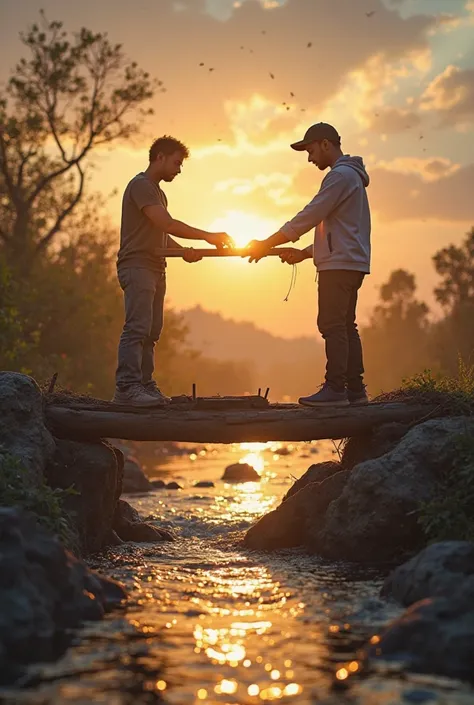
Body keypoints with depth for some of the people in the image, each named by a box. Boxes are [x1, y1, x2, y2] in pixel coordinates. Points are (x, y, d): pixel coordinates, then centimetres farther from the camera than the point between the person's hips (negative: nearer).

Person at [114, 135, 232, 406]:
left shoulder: (157, 191, 25)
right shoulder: (141, 185, -8)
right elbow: (167, 224, -18)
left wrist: (183, 250, 8)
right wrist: (208, 237, -16)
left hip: (155, 269, 10)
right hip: (137, 266, -10)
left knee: (152, 331, 5)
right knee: (137, 328, -16)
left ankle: (144, 385, 6)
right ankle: (127, 387, -20)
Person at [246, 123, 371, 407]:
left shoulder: (340, 175, -11)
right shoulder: (350, 176, 22)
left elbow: (308, 217, -16)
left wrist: (266, 245, -11)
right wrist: (304, 253, 17)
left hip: (339, 264, -10)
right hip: (350, 263, 10)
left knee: (332, 325, -11)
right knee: (345, 326, 10)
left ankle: (335, 389, -13)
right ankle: (355, 389, 11)